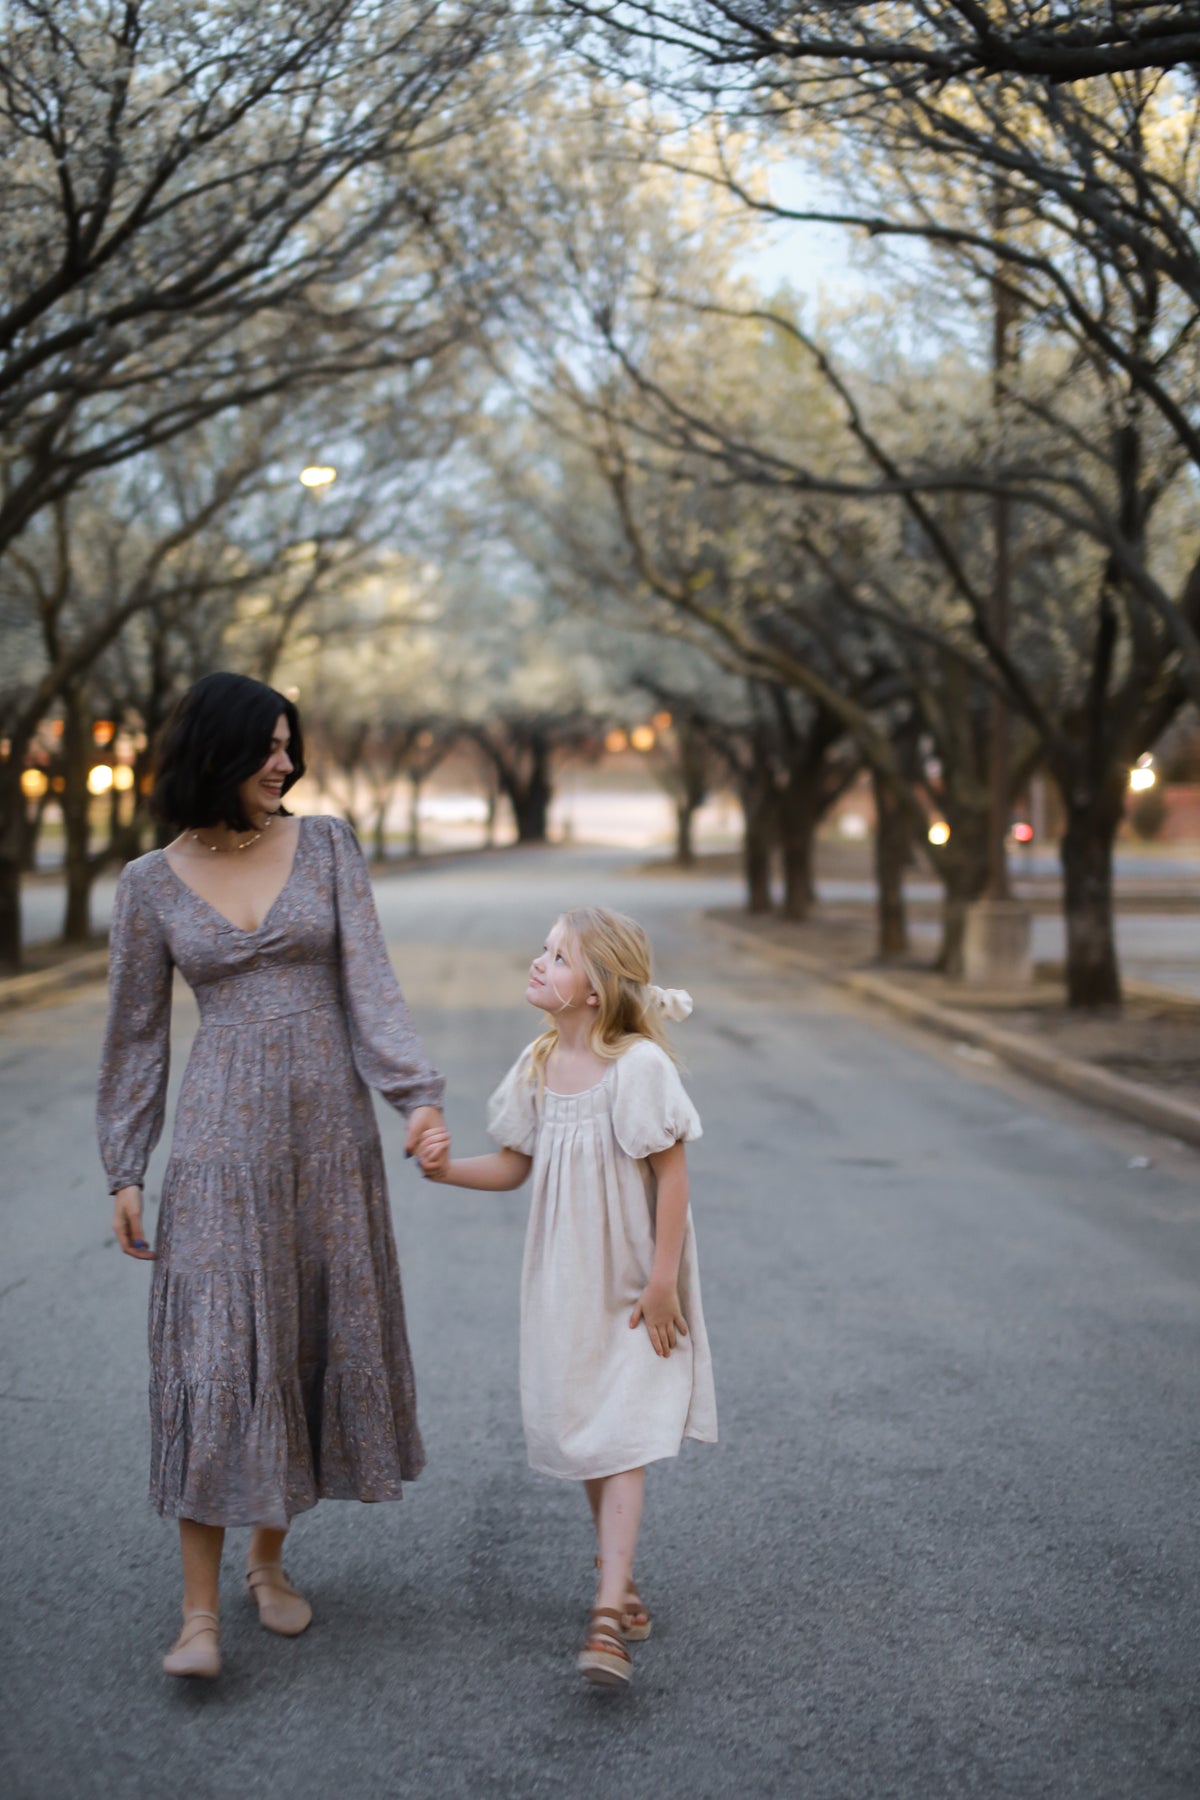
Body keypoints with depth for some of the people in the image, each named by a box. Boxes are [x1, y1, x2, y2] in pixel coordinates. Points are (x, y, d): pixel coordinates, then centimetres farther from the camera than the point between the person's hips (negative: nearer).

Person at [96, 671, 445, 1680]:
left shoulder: (328, 847, 3)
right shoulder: (152, 885, 1)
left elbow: (370, 983, -6)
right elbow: (137, 1036, 6)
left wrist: (418, 1093, -18)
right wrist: (126, 1171, 4)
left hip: (329, 1124, 2)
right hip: (223, 1133, -2)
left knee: (317, 1339, 8)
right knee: (216, 1356, -6)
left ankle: (270, 1560, 26)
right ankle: (200, 1610, -1)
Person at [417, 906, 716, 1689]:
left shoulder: (638, 1065, -19)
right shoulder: (538, 1066, 0)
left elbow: (672, 1174, -17)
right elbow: (515, 1165, 7)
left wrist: (662, 1283, -17)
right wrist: (448, 1169, -11)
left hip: (632, 1286, -6)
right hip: (565, 1283, 6)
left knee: (620, 1439, -9)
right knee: (579, 1429, 14)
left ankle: (609, 1614, -11)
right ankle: (620, 1574, 33)